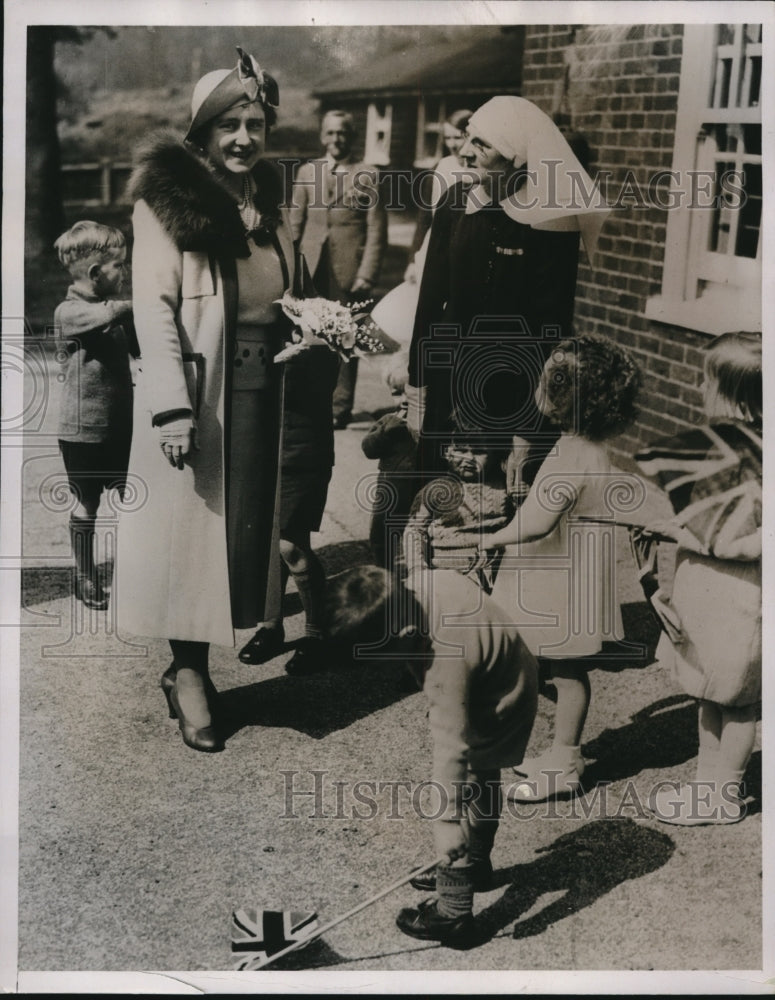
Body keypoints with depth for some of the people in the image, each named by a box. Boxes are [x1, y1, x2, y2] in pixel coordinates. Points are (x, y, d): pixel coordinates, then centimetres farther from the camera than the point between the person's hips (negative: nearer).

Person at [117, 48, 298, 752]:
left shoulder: (268, 203, 13)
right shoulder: (169, 200, -5)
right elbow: (155, 309, -12)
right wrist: (172, 408, -20)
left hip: (258, 389, 6)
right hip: (197, 388, -6)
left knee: (248, 527, 6)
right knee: (191, 526, 0)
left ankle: (193, 665, 17)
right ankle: (189, 673, 11)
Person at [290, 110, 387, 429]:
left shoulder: (368, 176, 2)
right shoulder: (307, 172, 12)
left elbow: (376, 231, -2)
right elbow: (295, 224, 12)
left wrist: (367, 274, -9)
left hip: (348, 272, -2)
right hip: (312, 271, 3)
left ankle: (340, 407, 12)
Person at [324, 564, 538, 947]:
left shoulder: (447, 662, -42)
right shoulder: (418, 583, -21)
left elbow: (451, 746, -39)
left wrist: (446, 819, -36)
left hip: (496, 707, -10)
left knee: (463, 796, -5)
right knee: (482, 781, 27)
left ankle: (452, 915, 6)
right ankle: (476, 866, 49)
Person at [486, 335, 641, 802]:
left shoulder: (573, 459, -27)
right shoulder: (585, 446, 4)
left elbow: (537, 525, -29)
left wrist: (481, 540, -20)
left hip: (568, 585, -9)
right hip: (563, 579, 9)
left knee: (568, 672, 4)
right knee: (568, 671, 18)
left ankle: (563, 765, 18)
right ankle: (565, 754, 32)